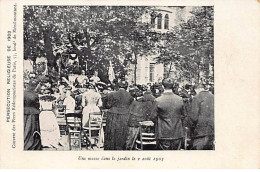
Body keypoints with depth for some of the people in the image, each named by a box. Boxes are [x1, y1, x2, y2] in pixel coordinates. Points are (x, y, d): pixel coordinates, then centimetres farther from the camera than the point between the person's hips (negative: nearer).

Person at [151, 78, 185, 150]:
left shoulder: (158, 101, -12)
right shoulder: (180, 99, -2)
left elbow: (154, 117, -5)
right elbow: (182, 115, 9)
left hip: (163, 134, -3)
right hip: (177, 134, 3)